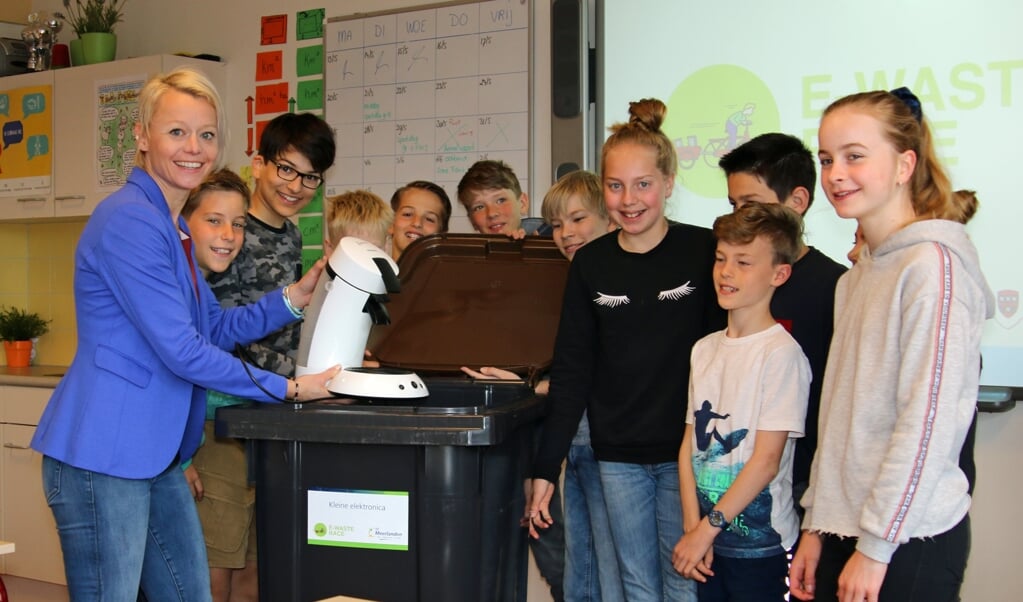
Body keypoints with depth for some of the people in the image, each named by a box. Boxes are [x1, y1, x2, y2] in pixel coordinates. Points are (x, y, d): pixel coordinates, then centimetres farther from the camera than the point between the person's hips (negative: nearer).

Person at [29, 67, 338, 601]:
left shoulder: (173, 229, 16)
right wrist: (287, 389, -11)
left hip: (156, 457, 10)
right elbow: (183, 353, -19)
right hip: (102, 456, -10)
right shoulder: (130, 222, -17)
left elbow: (216, 328, 19)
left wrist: (295, 297, 5)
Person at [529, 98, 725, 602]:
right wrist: (545, 468, 2)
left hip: (687, 450, -3)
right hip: (617, 456, 3)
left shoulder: (705, 252, -6)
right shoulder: (590, 264, 4)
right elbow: (571, 373, 6)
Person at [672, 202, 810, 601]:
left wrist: (707, 528, -11)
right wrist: (693, 526, -3)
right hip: (707, 540, 5)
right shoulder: (705, 349, 7)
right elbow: (690, 443, 6)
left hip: (761, 544, -5)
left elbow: (766, 461, -14)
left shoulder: (781, 353, -12)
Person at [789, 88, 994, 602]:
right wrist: (817, 525, 10)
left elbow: (928, 420, -17)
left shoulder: (933, 263, -12)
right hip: (845, 529, 7)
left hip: (910, 540, -7)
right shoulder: (858, 276, 12)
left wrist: (875, 544, -16)